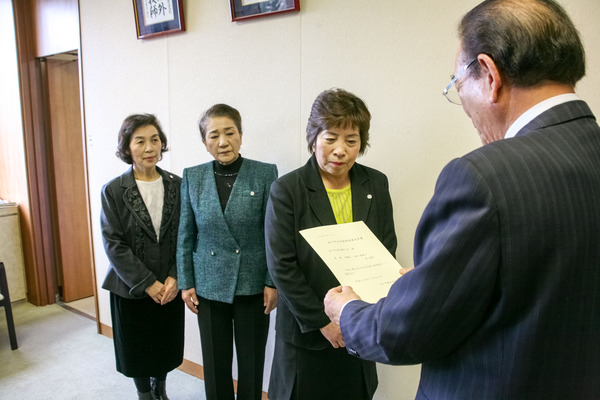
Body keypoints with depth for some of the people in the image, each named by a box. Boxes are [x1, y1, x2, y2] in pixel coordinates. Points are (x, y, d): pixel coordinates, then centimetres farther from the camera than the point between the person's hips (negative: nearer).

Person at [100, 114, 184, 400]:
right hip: (131, 288, -1)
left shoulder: (177, 185, -3)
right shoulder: (113, 190, -8)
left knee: (166, 345, 16)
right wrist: (147, 283, -14)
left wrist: (174, 277, -12)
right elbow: (114, 245, -11)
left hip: (169, 287, 2)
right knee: (138, 348, 14)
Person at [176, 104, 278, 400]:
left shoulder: (265, 174, -7)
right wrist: (185, 283, 4)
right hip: (209, 286, 2)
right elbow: (185, 235, 6)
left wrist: (273, 282, -7)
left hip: (253, 285, -2)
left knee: (252, 363, 12)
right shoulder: (192, 177, 1)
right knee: (215, 363, 14)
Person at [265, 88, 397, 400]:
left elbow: (387, 251, 4)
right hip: (305, 330, -3)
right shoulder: (286, 190, -11)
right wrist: (321, 321, -13)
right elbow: (281, 266, -12)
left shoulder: (376, 184, 0)